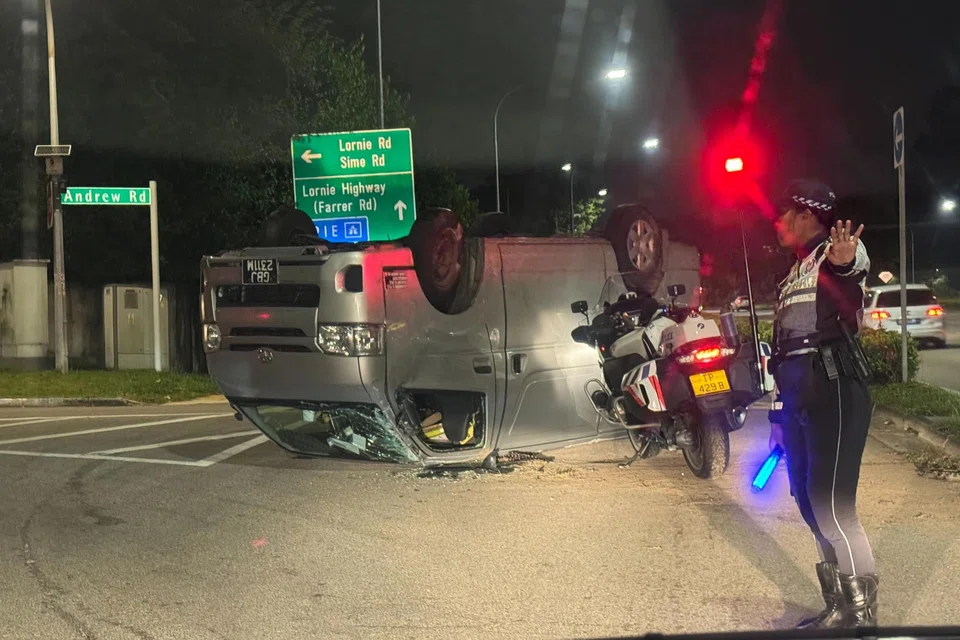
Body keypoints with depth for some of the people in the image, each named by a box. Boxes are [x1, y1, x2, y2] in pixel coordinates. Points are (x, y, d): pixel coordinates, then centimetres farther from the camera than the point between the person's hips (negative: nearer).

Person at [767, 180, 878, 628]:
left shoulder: (837, 250, -4)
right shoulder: (794, 272, 24)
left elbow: (858, 265, -32)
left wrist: (847, 265, -57)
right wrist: (780, 411, 23)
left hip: (833, 388, -9)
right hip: (798, 393, 9)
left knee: (831, 504, -14)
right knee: (810, 501, 11)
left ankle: (863, 616, -7)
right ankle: (839, 608, 21)